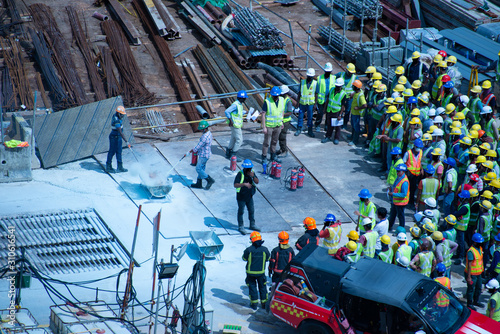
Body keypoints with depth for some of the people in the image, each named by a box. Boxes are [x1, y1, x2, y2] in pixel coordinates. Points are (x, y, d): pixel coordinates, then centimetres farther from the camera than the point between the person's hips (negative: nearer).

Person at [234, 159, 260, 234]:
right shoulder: (240, 174, -19)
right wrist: (244, 184, -39)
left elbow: (257, 182, -7)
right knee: (241, 211, 6)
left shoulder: (252, 172, -2)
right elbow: (235, 185, -26)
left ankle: (252, 225, 32)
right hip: (241, 197, -5)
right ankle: (241, 227, 18)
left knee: (251, 211, 16)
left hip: (249, 196, 5)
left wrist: (253, 176, -25)